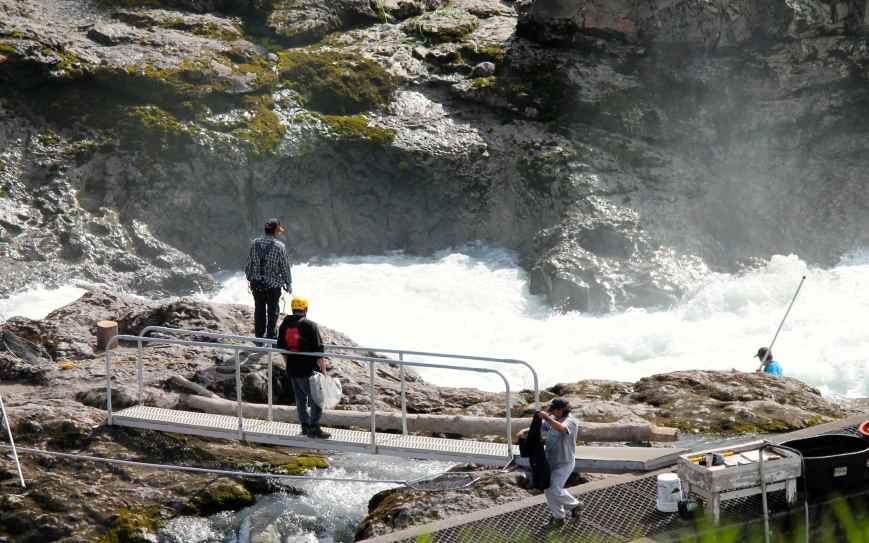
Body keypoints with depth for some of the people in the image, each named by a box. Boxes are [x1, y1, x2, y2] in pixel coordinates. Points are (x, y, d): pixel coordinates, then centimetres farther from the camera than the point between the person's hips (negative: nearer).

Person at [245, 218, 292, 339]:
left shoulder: (254, 243, -5)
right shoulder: (279, 246, -14)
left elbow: (249, 264, 1)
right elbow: (285, 267, -8)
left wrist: (250, 279, 15)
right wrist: (289, 283, 5)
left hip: (257, 284, 3)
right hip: (273, 284, -3)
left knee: (259, 310, 14)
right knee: (272, 311, 11)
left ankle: (259, 335, 20)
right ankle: (270, 336, 15)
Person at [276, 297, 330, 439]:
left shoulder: (284, 325, 4)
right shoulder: (310, 325, -13)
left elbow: (281, 348, 13)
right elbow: (319, 350, -14)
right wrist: (323, 369, -8)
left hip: (292, 370, 6)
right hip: (309, 370, -6)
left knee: (301, 398, 17)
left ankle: (305, 426, 22)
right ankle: (314, 427, -1)